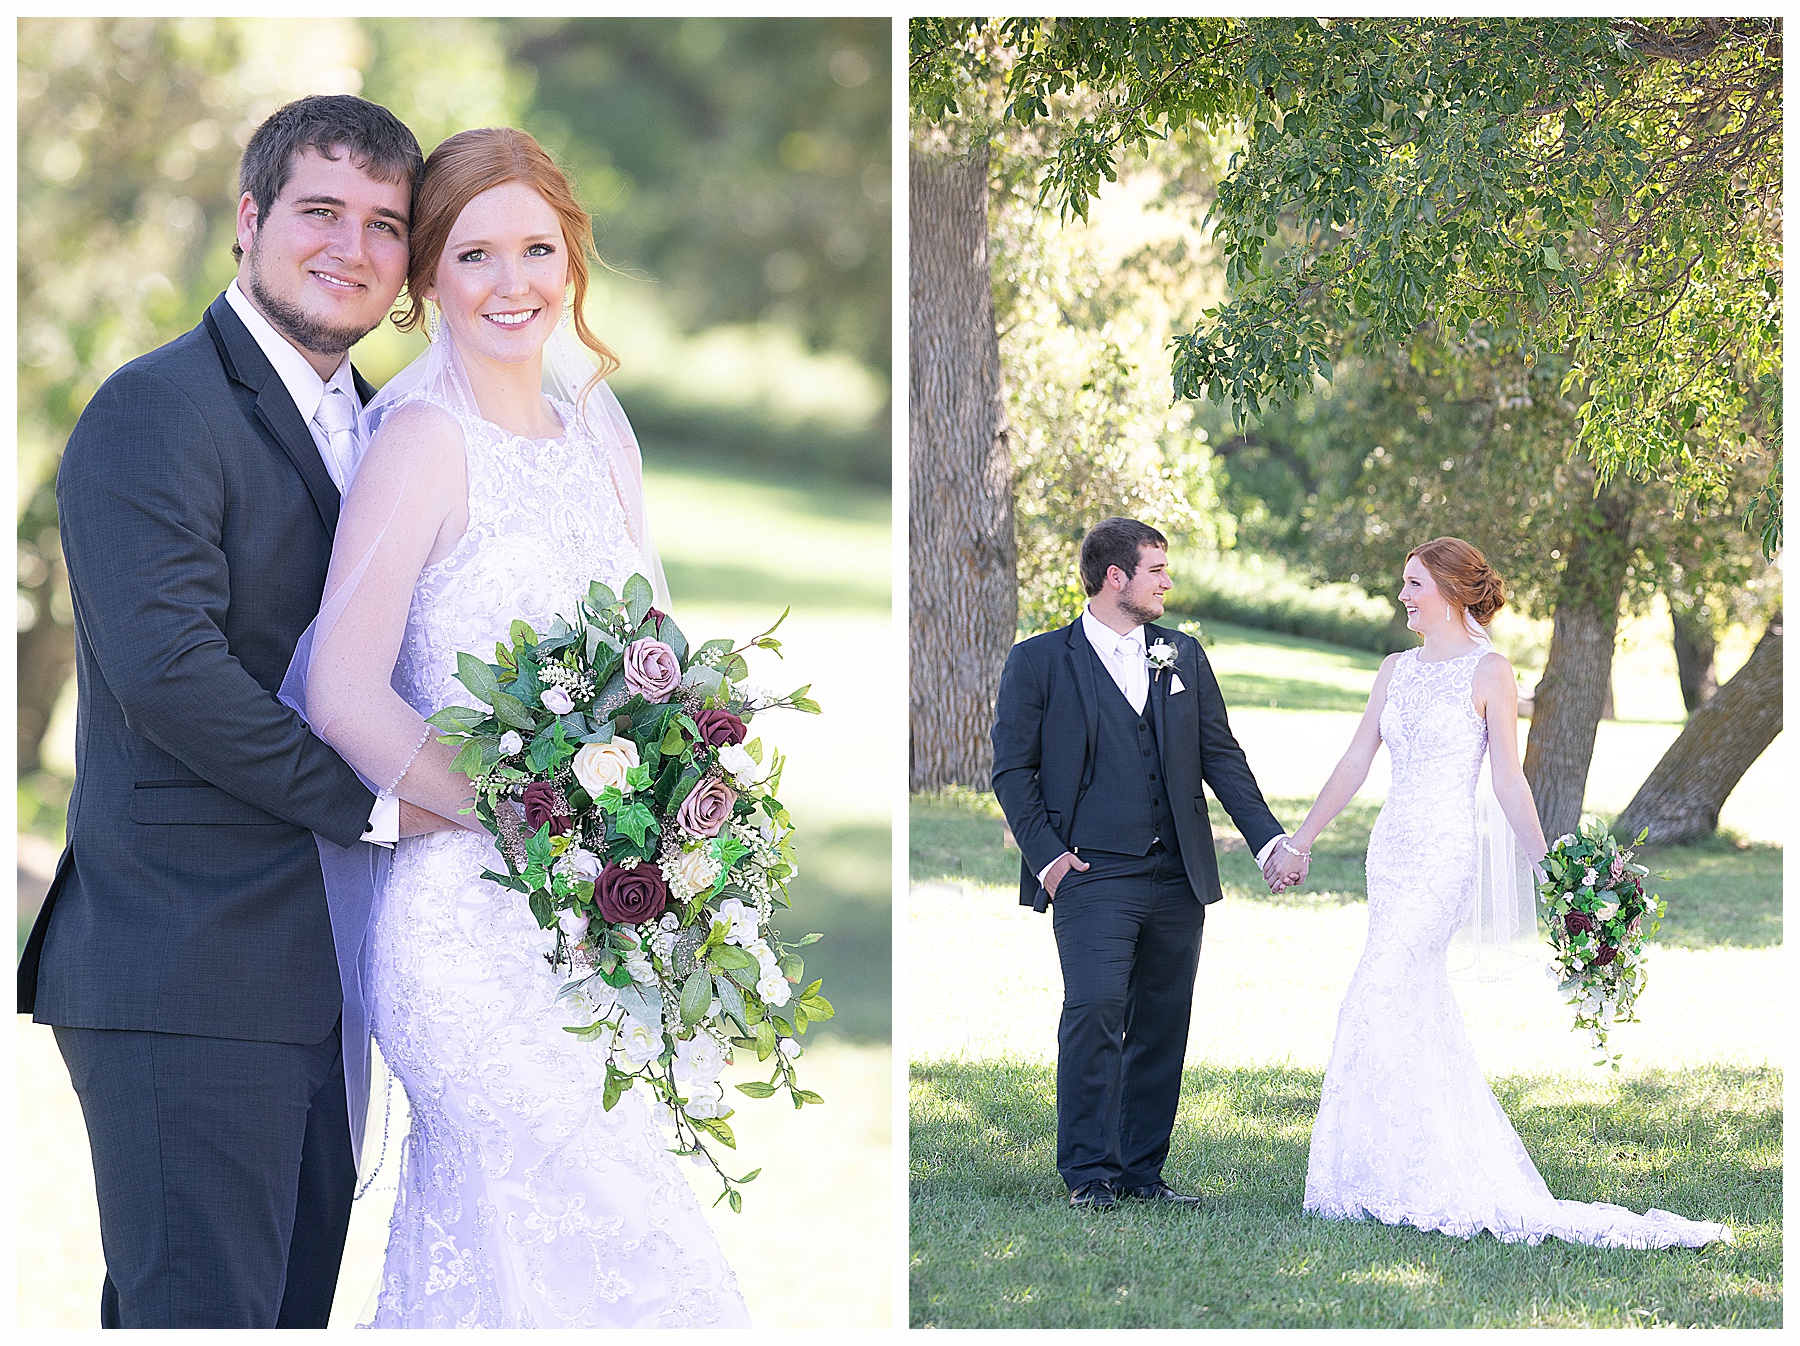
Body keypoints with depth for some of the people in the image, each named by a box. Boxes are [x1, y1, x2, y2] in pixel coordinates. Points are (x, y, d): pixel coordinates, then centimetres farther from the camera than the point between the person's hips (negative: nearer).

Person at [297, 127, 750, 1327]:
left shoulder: (599, 433, 12)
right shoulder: (427, 439, -10)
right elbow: (344, 694, -17)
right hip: (479, 921, -7)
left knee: (481, 1249, 12)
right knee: (602, 1244, -10)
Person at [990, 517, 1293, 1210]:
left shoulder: (1183, 655, 14)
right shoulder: (1039, 660, 1)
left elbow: (1221, 754, 13)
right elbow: (1012, 768, 1)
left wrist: (1269, 838, 4)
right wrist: (1045, 854, -9)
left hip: (1177, 874, 5)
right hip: (1093, 874, -5)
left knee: (1162, 1025, 6)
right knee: (1094, 1014, -14)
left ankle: (1141, 1171, 14)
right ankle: (1090, 1174, -6)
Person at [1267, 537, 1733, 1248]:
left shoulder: (1489, 671, -5)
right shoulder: (1397, 669, 13)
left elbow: (1508, 782, -5)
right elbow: (1354, 763, 16)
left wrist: (1547, 875, -9)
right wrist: (1298, 841, 15)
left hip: (1443, 855, -7)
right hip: (1391, 851, 7)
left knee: (1378, 1000, -13)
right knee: (1421, 1011, 7)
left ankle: (1389, 1178, -8)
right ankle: (1450, 1180, 13)